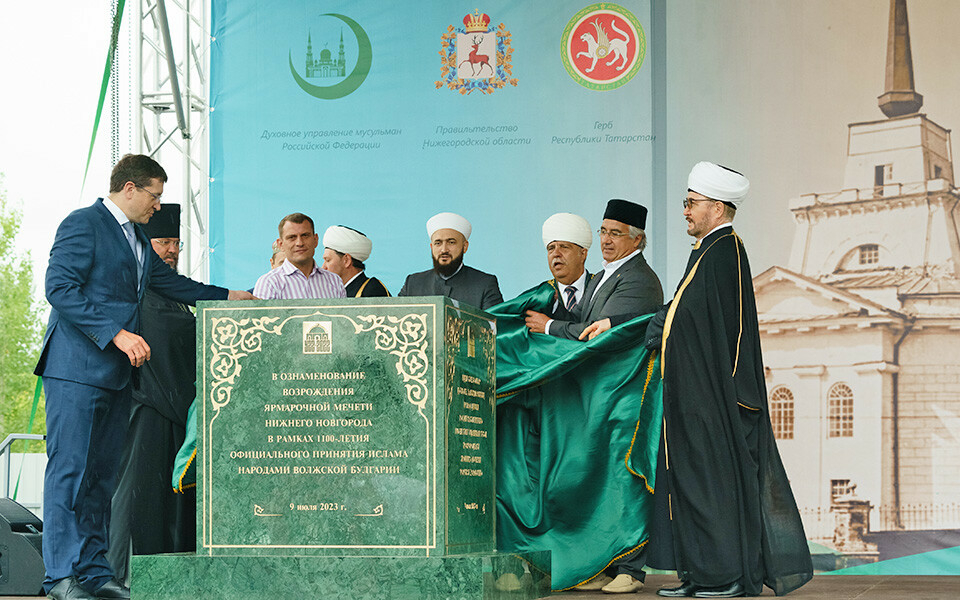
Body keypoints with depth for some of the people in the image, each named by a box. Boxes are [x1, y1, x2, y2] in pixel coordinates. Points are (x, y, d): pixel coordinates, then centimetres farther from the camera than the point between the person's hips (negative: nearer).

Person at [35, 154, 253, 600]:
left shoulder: (138, 241, 21)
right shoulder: (83, 224, -7)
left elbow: (173, 284, 31)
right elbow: (60, 288, -15)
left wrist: (232, 297, 26)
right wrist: (117, 334, -20)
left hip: (116, 374, 9)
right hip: (77, 368, -9)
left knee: (102, 474, 8)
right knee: (69, 470, -9)